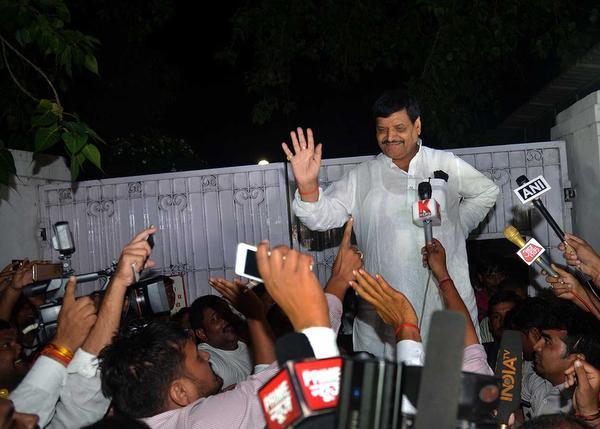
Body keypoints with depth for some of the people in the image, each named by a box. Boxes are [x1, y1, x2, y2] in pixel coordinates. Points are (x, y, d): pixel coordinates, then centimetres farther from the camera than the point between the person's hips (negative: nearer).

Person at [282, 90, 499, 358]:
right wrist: (307, 186, -25)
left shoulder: (447, 165, 7)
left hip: (447, 298, 1)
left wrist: (458, 227, 9)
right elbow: (323, 216, -5)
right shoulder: (363, 176, 3)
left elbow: (486, 192, 21)